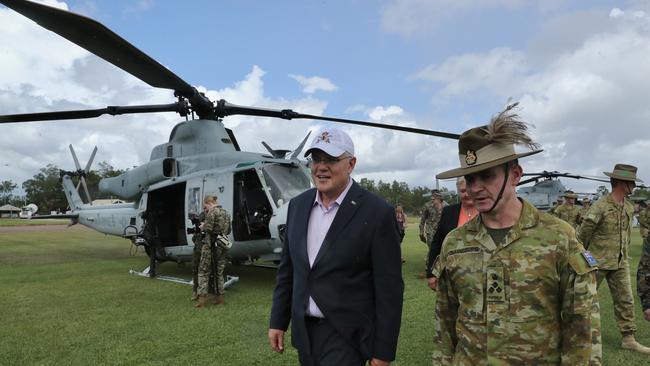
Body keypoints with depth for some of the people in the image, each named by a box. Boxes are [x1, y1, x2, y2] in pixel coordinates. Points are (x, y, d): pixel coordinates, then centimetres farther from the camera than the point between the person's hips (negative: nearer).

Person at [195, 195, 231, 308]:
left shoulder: (212, 212, -9)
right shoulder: (226, 212, 15)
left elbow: (208, 228, -18)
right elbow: (228, 231, 19)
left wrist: (202, 227, 1)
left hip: (211, 244, -7)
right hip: (222, 246, 7)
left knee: (203, 271, 3)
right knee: (219, 272, 15)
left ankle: (202, 297, -2)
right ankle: (219, 297, 18)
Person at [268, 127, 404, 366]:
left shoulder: (377, 213, -15)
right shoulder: (298, 205, 2)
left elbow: (389, 289, -12)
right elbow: (287, 269, 9)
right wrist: (278, 321, 10)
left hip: (345, 336, -5)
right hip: (304, 330, 5)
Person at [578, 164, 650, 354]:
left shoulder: (629, 207, 5)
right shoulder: (601, 206, -18)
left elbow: (627, 233, 17)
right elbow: (584, 233, -12)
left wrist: (624, 255, 18)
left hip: (621, 263, 7)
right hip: (598, 262, -7)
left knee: (625, 301, 8)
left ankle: (628, 338, 16)